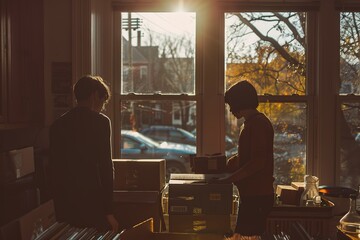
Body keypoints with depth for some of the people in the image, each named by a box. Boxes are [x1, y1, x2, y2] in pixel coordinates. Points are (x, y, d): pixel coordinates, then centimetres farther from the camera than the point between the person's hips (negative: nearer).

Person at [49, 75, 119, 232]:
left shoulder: (57, 124, 8)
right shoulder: (101, 122, -7)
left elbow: (54, 170, 10)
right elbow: (106, 167, -10)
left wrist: (59, 211, 17)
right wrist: (108, 211, -5)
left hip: (64, 210, 5)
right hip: (93, 206, -5)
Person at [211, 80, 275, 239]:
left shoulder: (258, 124, -15)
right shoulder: (252, 123, 16)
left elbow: (257, 162, -23)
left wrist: (228, 179, -21)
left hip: (257, 196, -10)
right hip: (251, 194, 10)